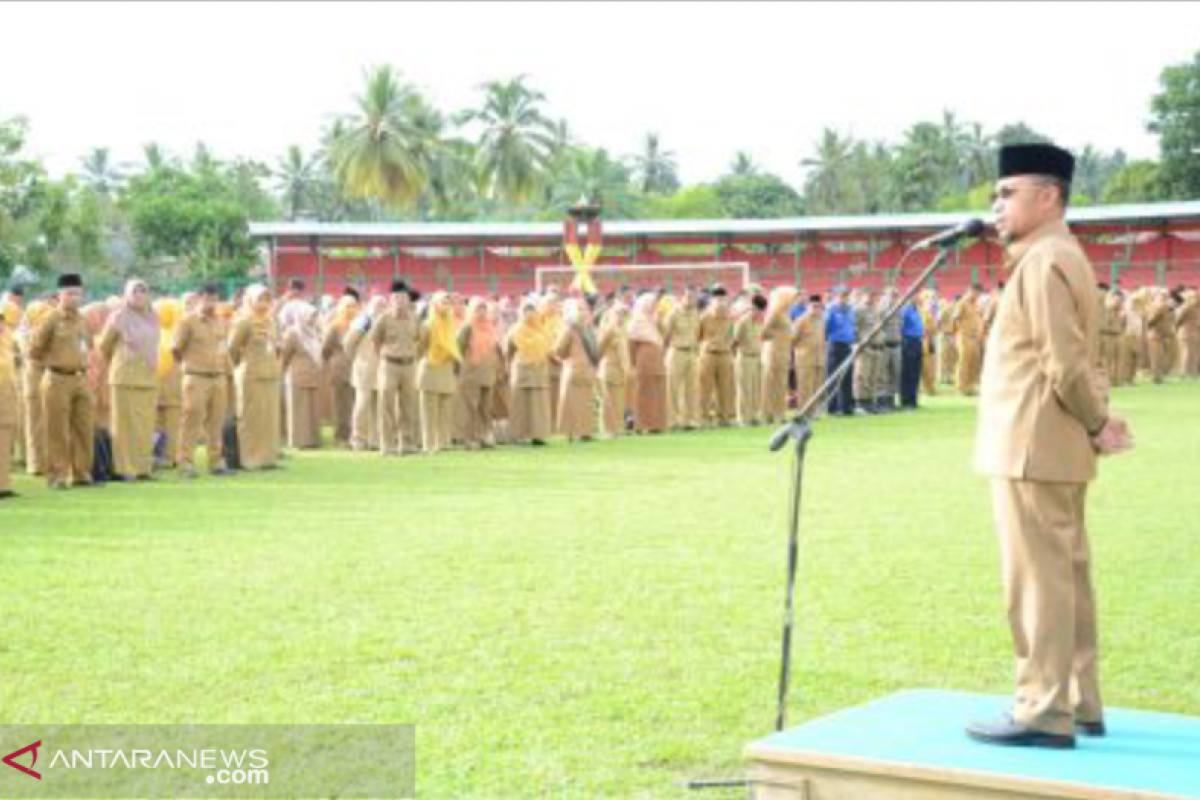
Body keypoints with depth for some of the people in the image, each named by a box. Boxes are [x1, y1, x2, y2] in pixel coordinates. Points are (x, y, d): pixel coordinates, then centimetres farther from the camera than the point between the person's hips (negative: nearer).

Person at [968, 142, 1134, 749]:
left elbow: (1065, 364, -21)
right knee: (1066, 576, 13)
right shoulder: (1059, 257, 17)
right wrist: (1097, 424, 8)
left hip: (1032, 449, -10)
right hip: (1054, 450, 10)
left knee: (1038, 582, -6)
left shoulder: (1044, 261, -16)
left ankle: (1043, 712, -1)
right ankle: (1079, 705, 21)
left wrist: (1096, 425, -8)